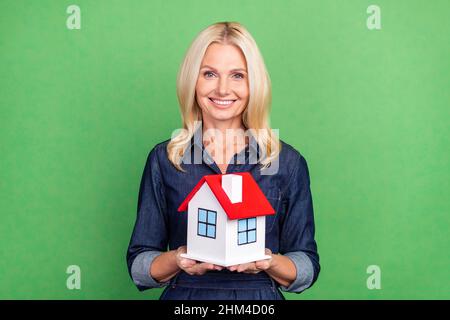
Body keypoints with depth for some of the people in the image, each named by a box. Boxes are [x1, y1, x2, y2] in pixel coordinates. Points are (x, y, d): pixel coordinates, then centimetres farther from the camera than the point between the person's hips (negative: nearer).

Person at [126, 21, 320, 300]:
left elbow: (307, 267, -1)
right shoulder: (163, 160, -4)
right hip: (184, 295, 0)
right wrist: (177, 260, -20)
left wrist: (269, 262, -20)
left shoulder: (288, 163, -5)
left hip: (260, 297, 0)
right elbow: (139, 265, -1)